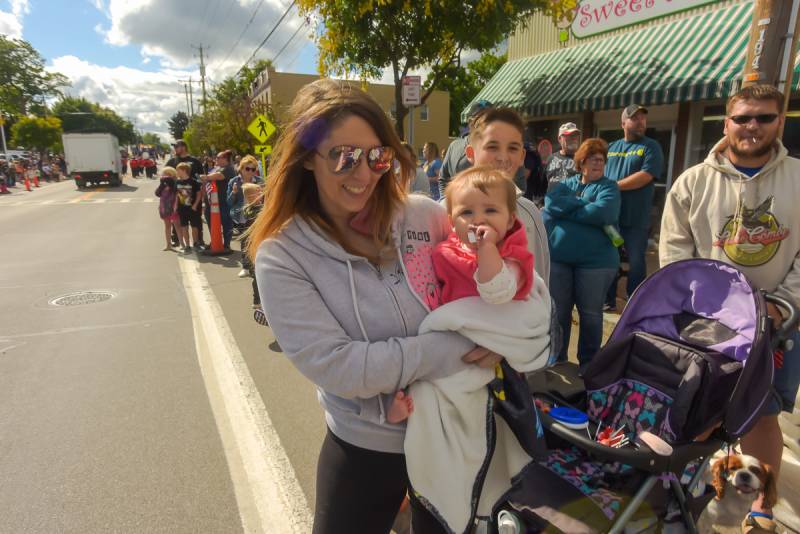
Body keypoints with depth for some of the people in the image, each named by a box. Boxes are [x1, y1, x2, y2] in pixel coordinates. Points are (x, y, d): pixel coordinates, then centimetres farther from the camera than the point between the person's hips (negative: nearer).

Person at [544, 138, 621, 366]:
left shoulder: (608, 186, 2)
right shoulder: (566, 183, 12)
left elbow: (603, 213, -19)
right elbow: (551, 204, -9)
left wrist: (567, 210, -9)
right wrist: (584, 203, -12)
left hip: (596, 260, -2)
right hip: (558, 257, 3)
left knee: (590, 313, 8)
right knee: (558, 311, 10)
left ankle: (588, 364, 26)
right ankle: (556, 360, 28)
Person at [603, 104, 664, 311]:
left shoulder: (650, 146, 1)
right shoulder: (611, 147, 13)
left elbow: (645, 176, -12)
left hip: (636, 218, -4)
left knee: (636, 262, 4)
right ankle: (608, 300, 24)